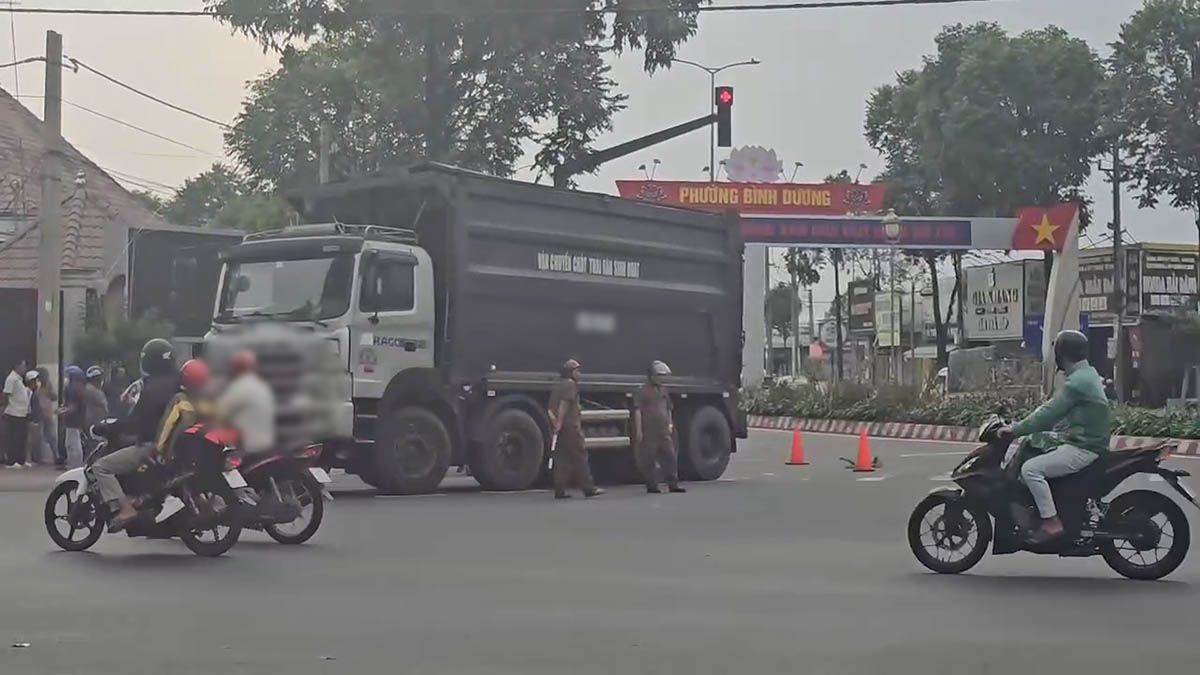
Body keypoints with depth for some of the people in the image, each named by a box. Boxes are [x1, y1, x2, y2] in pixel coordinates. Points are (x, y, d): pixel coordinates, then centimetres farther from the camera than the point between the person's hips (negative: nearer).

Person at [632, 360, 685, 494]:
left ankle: (673, 484, 1)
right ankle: (652, 486, 5)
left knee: (670, 457, 0)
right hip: (648, 433, -6)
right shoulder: (641, 391, -3)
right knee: (649, 460, 0)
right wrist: (638, 430, -13)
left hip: (664, 432, 6)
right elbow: (637, 411, -8)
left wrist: (670, 424, 18)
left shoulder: (663, 390, 18)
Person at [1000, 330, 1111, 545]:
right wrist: (1021, 426, 16)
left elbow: (1049, 413, -21)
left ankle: (1051, 523, -18)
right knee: (1027, 447, 19)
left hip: (1082, 449, -11)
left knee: (1030, 469, -19)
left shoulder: (1077, 381, -18)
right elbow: (1054, 409, 19)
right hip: (1085, 443, 11)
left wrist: (1015, 430, -16)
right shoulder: (1087, 374, 15)